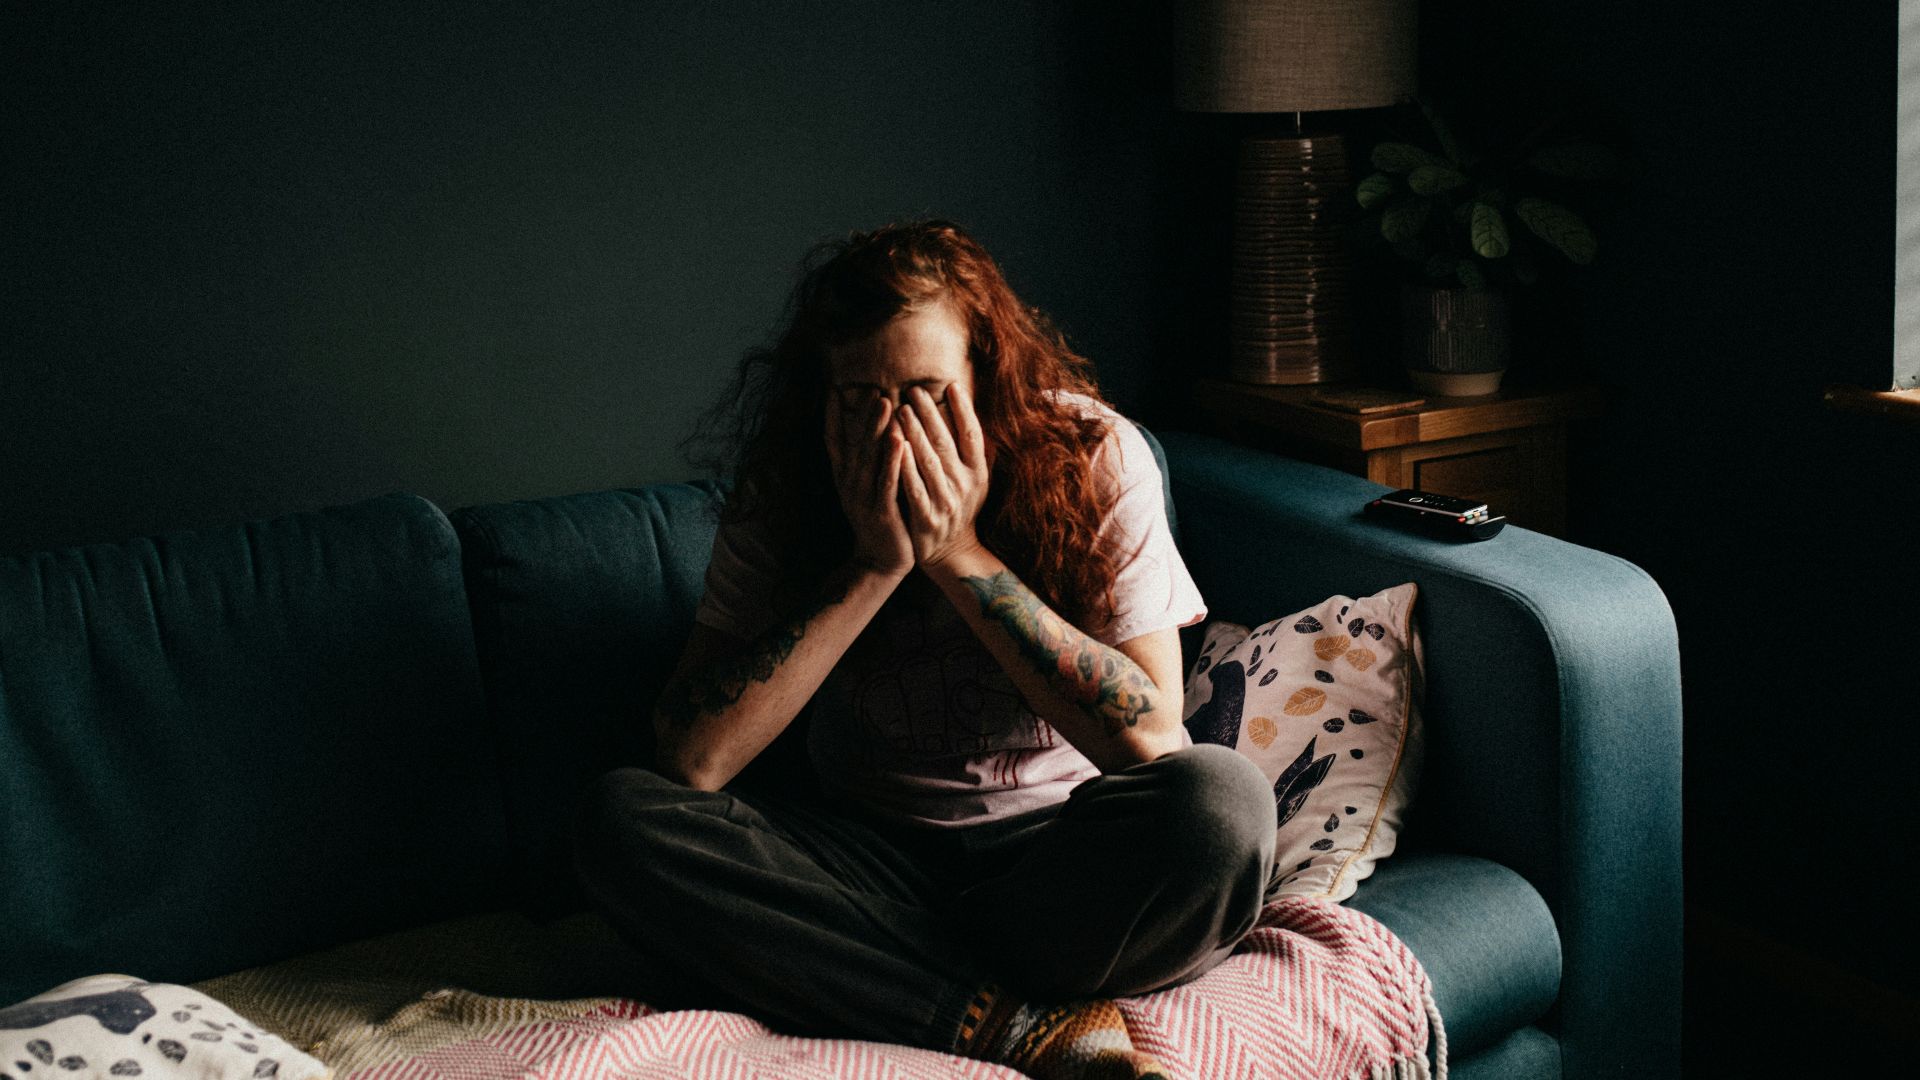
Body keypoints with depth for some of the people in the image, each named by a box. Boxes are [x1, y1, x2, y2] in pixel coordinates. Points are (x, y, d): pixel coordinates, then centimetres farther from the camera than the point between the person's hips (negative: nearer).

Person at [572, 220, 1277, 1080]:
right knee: (621, 820, -23)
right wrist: (873, 565, -20)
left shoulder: (1092, 456, -9)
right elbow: (691, 759, -16)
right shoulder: (787, 493, -5)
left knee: (1222, 802, -33)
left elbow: (1150, 737, -17)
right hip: (878, 865, 2)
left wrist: (960, 556, -21)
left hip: (1055, 862, -1)